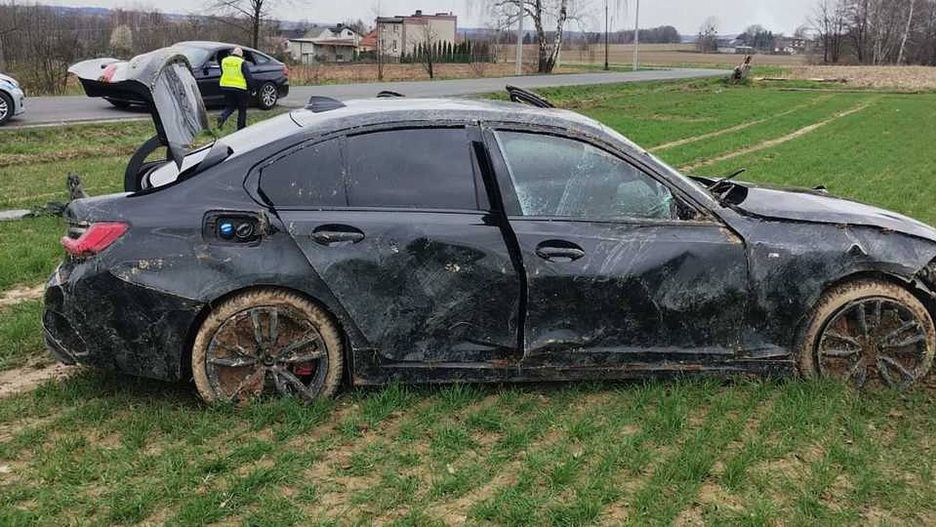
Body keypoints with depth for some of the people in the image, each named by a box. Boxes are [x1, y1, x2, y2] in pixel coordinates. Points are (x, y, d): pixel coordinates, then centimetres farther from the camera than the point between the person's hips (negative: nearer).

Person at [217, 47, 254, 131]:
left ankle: (222, 117, -13)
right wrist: (249, 88, 2)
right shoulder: (242, 63, -7)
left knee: (229, 107, 15)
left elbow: (222, 74, 19)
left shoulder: (224, 61, 9)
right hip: (240, 88, -4)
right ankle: (241, 128, 13)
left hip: (226, 87, 4)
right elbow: (249, 77, -8)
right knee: (242, 109, 10)